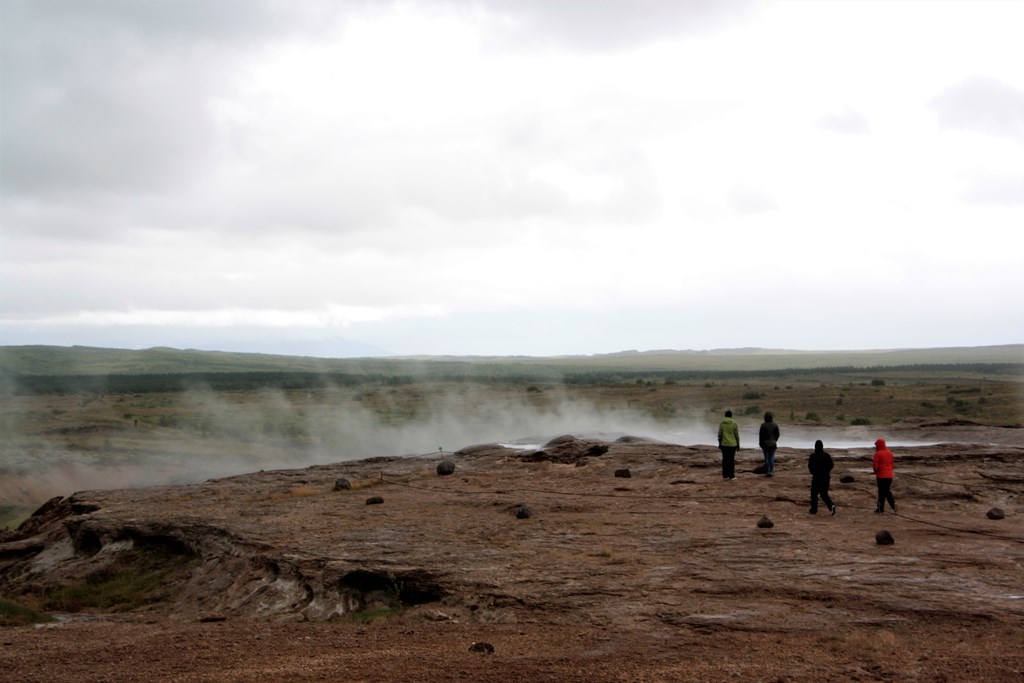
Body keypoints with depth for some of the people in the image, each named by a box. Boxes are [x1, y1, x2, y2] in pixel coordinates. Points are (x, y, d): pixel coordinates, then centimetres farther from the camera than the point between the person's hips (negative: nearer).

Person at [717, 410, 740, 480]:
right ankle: (731, 476, 2)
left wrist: (719, 444, 8)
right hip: (732, 444, -2)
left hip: (724, 444, 2)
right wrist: (738, 445, 4)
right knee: (732, 460, 3)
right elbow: (737, 435, -4)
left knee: (725, 459, 8)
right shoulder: (734, 423, -6)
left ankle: (725, 475, 9)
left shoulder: (721, 423, -1)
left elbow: (719, 435, -1)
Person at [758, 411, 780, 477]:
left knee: (766, 458, 4)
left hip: (765, 444, -1)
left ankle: (767, 472, 4)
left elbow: (761, 435, -6)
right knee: (772, 458, 5)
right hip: (773, 444, 1)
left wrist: (760, 444, 5)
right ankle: (771, 471, 2)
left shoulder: (763, 425, -10)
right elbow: (777, 434, 4)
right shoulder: (775, 425, -5)